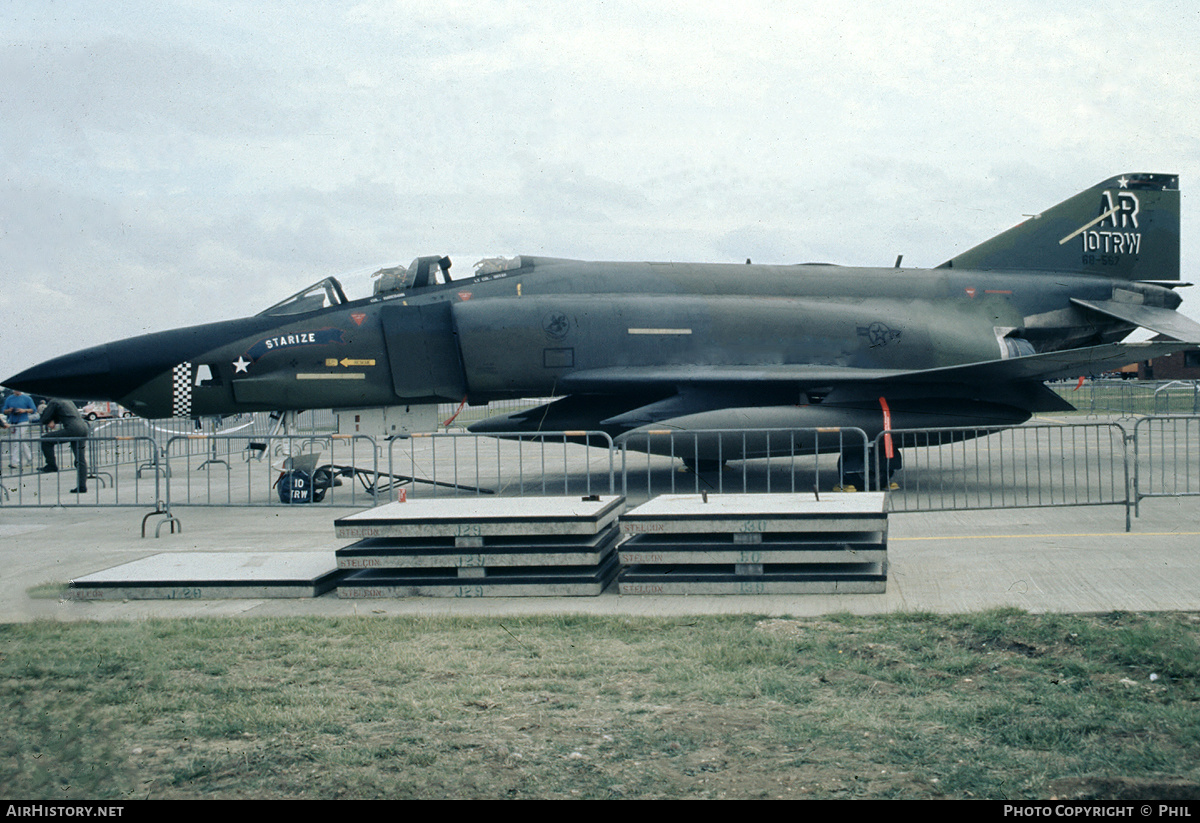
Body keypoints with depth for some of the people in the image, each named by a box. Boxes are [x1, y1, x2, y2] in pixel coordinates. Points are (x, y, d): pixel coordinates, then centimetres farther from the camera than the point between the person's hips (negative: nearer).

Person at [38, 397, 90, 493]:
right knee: (80, 459, 8)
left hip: (72, 429, -8)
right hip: (83, 427, 8)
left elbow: (44, 420, 4)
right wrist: (53, 421, 29)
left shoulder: (53, 402, 4)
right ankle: (82, 486, 8)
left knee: (45, 440, 1)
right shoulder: (67, 401, 27)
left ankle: (51, 465, 6)